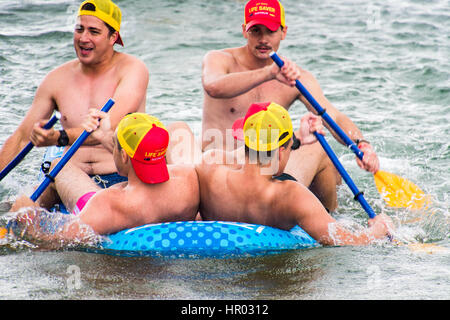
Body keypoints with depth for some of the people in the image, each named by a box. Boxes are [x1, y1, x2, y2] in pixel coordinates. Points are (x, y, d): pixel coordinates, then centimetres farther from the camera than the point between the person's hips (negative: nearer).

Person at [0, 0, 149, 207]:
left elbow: (111, 127, -21)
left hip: (120, 180, -4)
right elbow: (21, 137, 14)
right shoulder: (58, 79, 9)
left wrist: (60, 138, -37)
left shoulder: (132, 70, -4)